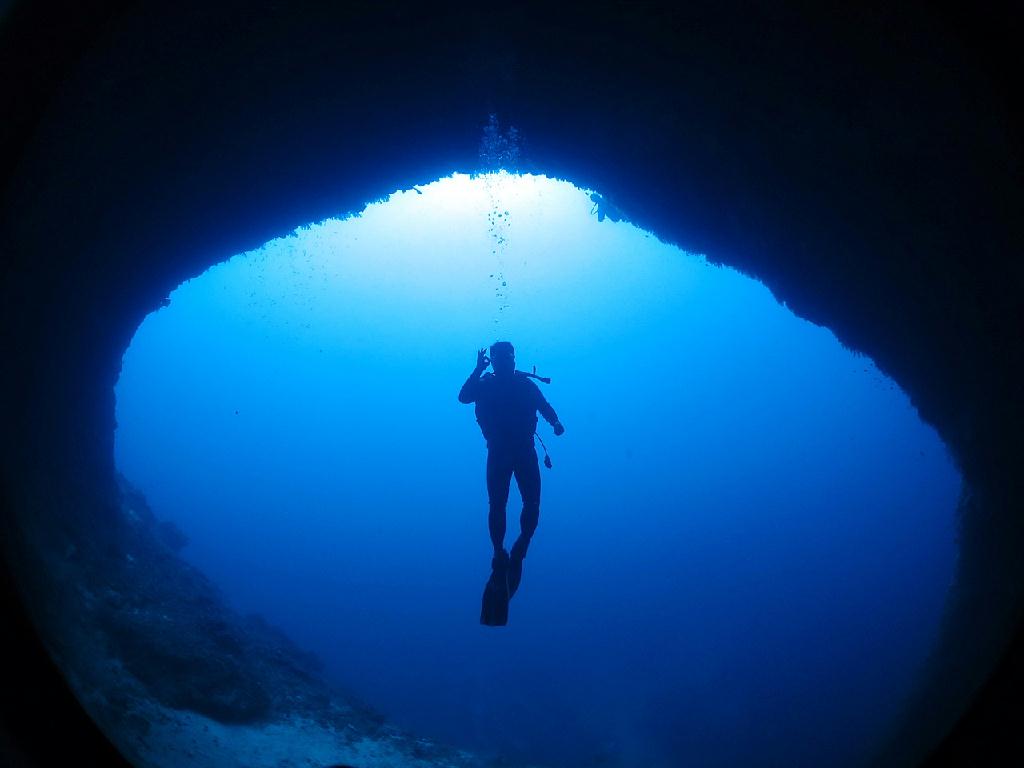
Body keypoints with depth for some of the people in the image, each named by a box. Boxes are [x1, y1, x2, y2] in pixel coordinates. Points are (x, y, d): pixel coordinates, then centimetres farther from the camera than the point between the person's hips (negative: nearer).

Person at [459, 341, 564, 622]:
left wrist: (556, 423, -20)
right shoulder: (485, 385, 5)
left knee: (532, 504, -8)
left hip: (525, 451, 1)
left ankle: (519, 550, 13)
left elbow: (544, 407, 0)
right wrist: (478, 370, -17)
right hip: (498, 453, -1)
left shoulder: (526, 384, 8)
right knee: (497, 505, -8)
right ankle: (499, 555, 1)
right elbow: (463, 397, -12)